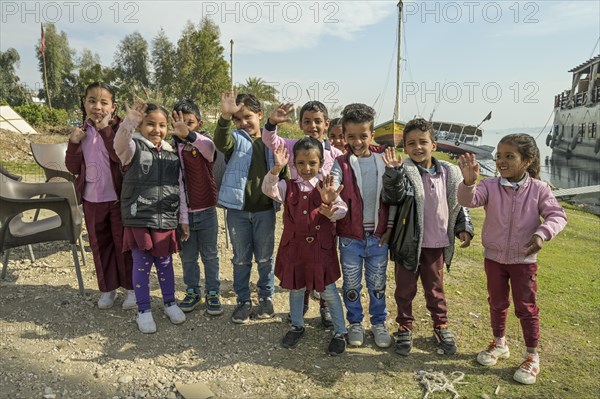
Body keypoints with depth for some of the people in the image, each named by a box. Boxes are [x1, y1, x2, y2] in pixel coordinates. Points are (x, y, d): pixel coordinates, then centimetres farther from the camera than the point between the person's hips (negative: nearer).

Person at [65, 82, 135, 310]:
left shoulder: (120, 128, -8)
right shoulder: (82, 132, 5)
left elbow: (121, 157, -24)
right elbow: (73, 167, 2)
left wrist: (105, 130, -25)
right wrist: (73, 143, -13)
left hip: (118, 197, -4)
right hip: (91, 199, 5)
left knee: (123, 243, 7)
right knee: (99, 244, 14)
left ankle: (131, 287, 22)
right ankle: (107, 288, 29)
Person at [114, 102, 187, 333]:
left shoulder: (172, 154, 8)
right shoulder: (133, 147, -3)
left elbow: (179, 189, 10)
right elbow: (119, 144, -29)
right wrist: (129, 121, -48)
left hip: (167, 221, 3)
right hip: (139, 221, -3)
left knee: (165, 263, 16)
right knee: (141, 266, 7)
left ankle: (170, 303, 33)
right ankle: (144, 310, 23)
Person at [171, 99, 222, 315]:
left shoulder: (205, 145, -8)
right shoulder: (173, 148, -2)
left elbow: (210, 148, -36)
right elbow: (177, 184, -2)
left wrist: (189, 135, -56)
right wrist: (183, 217, -4)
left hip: (206, 211, -2)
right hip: (185, 212, 2)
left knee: (210, 255, 11)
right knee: (188, 256, 14)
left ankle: (212, 293, 25)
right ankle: (192, 291, 32)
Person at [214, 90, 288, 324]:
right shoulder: (235, 139, -1)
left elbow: (283, 174, 9)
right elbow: (221, 142, -27)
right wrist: (225, 117, -42)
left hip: (265, 210, 0)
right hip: (237, 209, 0)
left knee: (265, 257, 13)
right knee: (241, 258, 11)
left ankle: (266, 297, 32)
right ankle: (243, 300, 27)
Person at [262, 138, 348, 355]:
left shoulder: (326, 187, -5)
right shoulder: (288, 187, -1)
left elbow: (340, 212, -15)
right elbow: (269, 190, -20)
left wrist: (330, 205, -38)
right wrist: (277, 168, -35)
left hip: (321, 248, -2)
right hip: (294, 247, 2)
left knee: (328, 291, 9)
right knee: (296, 288, 18)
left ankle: (340, 331, 26)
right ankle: (297, 326, 40)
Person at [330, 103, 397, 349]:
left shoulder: (383, 160, -1)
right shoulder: (342, 163, -5)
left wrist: (390, 227, 0)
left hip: (378, 236, 1)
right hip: (350, 237, -1)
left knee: (377, 284, 15)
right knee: (352, 285, 13)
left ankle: (379, 322, 35)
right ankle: (355, 323, 34)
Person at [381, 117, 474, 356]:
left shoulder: (450, 173, 0)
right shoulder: (404, 172, -13)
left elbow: (458, 203, 11)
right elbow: (393, 196, -29)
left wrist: (464, 227, 6)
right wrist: (393, 173, -45)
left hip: (437, 245, 3)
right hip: (409, 244, -3)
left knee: (435, 289, 19)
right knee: (405, 290, 12)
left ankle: (441, 327, 38)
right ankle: (405, 328, 31)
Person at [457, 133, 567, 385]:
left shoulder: (539, 189, -11)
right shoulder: (490, 186, -11)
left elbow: (557, 215, -10)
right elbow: (468, 200, -27)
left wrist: (542, 233, -28)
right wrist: (469, 182, -47)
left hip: (524, 260, -1)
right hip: (494, 258, 2)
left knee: (526, 307, 7)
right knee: (497, 303, 17)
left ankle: (532, 356, 25)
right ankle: (499, 344, 37)